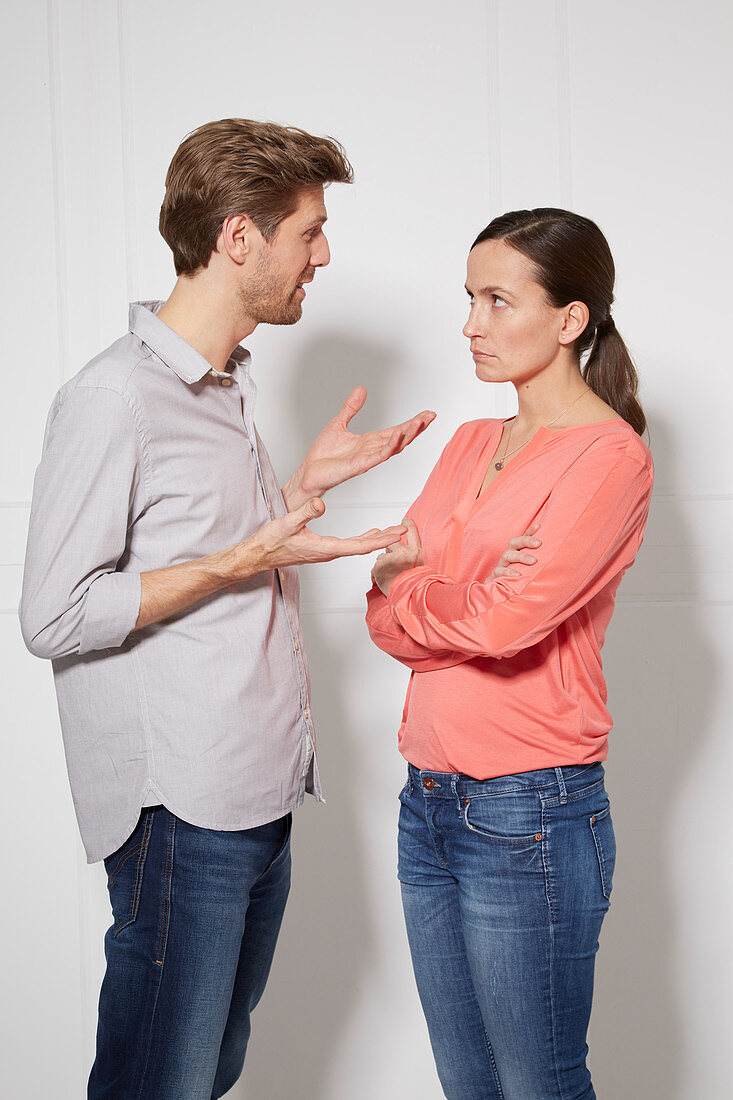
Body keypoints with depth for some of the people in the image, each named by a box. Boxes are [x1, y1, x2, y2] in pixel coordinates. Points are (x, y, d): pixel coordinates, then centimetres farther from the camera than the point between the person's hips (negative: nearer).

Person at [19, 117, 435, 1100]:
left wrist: (306, 483, 12)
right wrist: (247, 558, -20)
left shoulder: (226, 385, 15)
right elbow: (55, 617, -17)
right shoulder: (113, 400, -15)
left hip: (261, 794, 9)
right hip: (181, 807, -9)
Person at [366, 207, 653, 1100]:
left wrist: (411, 596, -2)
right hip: (429, 801, 7)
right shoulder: (470, 444, 13)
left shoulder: (610, 455, -10)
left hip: (530, 815, -7)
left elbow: (506, 621, -22)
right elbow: (389, 619, 6)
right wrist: (471, 593, -14)